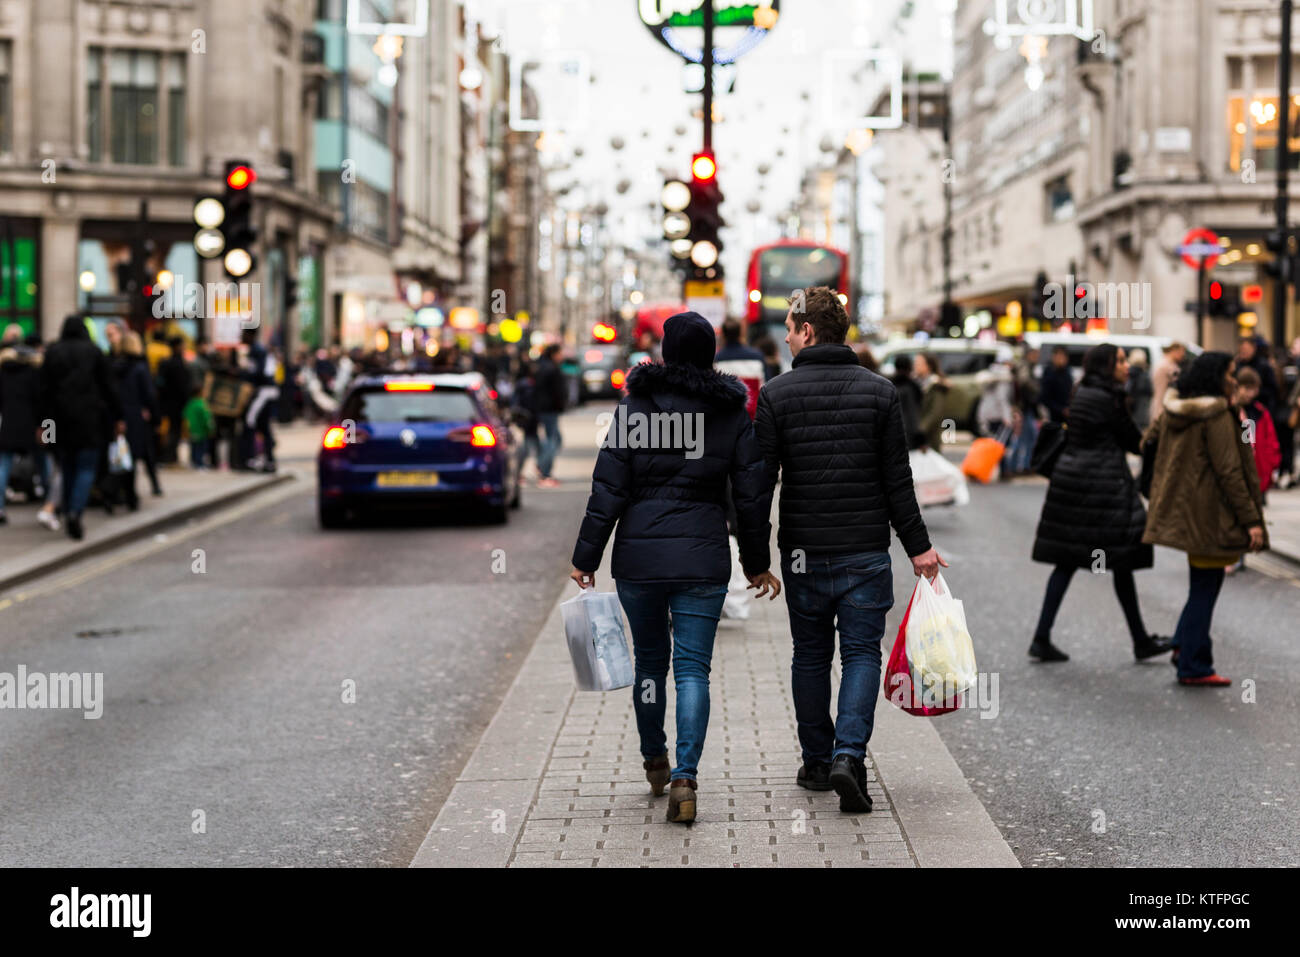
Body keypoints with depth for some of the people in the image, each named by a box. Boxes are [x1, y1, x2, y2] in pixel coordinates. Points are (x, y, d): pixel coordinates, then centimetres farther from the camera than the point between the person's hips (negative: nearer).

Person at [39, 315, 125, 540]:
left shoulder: (52, 353, 6)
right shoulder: (93, 351, 0)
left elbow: (45, 391, 4)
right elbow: (108, 387, 0)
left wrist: (44, 422, 6)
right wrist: (117, 418, 6)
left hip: (61, 420, 2)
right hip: (90, 419, -2)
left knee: (67, 469, 12)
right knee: (86, 468, -2)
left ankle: (68, 515, 12)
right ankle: (75, 511, -22)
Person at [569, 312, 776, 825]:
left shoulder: (634, 406, -2)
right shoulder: (733, 413, 2)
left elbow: (608, 491, -5)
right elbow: (752, 497, 4)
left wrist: (585, 559, 1)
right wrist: (756, 564, 15)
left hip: (638, 556, 0)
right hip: (703, 560, 0)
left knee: (649, 660, 18)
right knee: (693, 667, 0)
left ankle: (654, 762, 33)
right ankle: (685, 775, -15)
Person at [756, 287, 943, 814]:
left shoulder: (776, 394, -4)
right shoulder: (880, 391, -1)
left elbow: (761, 479, -5)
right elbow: (897, 479, -2)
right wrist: (918, 545, 5)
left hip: (802, 552, 0)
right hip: (866, 551, 0)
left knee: (810, 656, 13)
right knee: (862, 652, 4)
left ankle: (817, 761, 20)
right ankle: (849, 755, -13)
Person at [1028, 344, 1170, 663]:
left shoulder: (1081, 393, 12)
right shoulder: (1109, 398, -13)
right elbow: (1132, 440, -6)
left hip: (1071, 478, 8)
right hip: (1103, 485, -8)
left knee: (1066, 561, 7)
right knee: (1121, 563, 2)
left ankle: (1041, 639, 1)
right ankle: (1141, 641, 11)